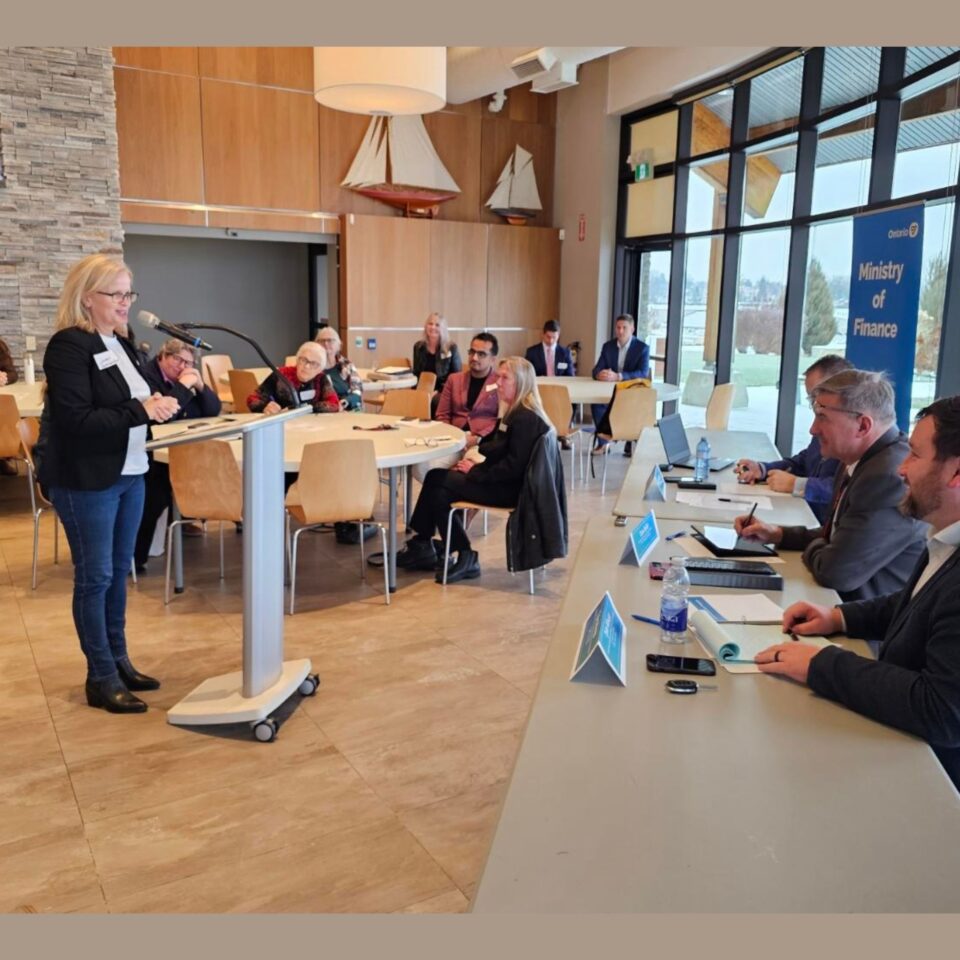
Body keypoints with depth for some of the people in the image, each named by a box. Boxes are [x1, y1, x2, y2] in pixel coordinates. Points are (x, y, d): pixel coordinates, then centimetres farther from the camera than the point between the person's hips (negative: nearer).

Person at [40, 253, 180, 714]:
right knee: (94, 576, 2)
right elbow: (76, 419, -23)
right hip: (86, 481, -8)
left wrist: (161, 405, 0)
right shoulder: (69, 346, -14)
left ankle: (119, 661, 27)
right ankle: (101, 678, 12)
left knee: (119, 571, 15)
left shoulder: (122, 345, 11)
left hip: (130, 474, 8)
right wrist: (141, 411, -25)